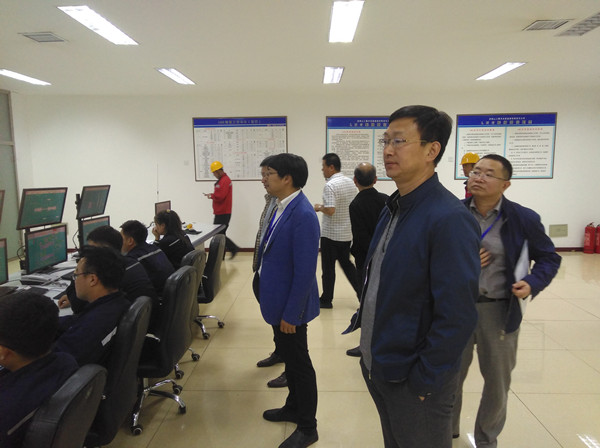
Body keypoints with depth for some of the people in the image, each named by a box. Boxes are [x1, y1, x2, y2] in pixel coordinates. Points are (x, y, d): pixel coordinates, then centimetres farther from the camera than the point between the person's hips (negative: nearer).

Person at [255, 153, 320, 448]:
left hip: (291, 306, -9)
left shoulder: (302, 216, -26)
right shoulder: (283, 208, 3)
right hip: (278, 301, 9)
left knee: (299, 364, 8)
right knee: (289, 358, 24)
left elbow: (305, 272, -25)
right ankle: (294, 407, 45)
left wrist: (291, 314, -19)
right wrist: (271, 301, 17)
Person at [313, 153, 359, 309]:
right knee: (346, 263, 19)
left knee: (328, 267, 6)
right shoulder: (350, 182, 6)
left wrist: (319, 208, -7)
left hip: (331, 234, -7)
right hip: (347, 233, 7)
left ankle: (326, 299, 18)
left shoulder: (330, 185, -19)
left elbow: (330, 210, -28)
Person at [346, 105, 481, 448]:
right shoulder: (394, 209, 3)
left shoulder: (449, 220, -24)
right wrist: (372, 359, 10)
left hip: (416, 383, -7)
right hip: (377, 367, 8)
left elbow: (457, 317, -24)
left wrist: (422, 382, -16)